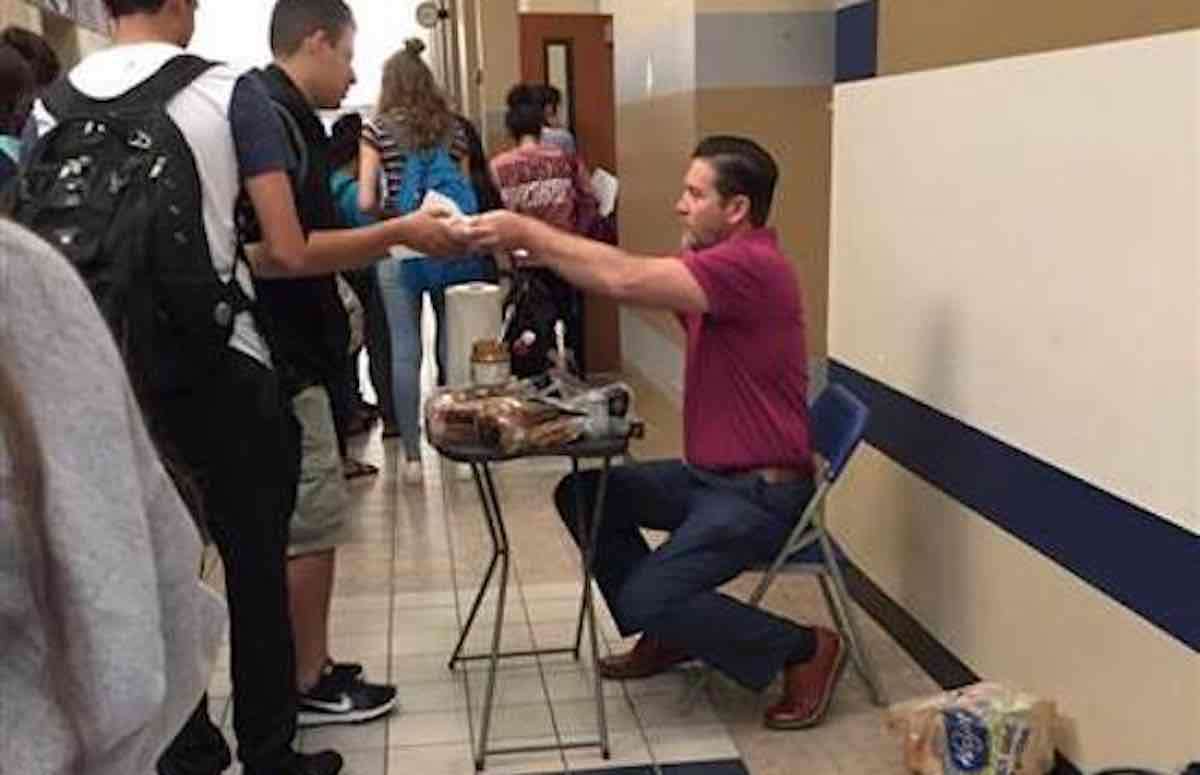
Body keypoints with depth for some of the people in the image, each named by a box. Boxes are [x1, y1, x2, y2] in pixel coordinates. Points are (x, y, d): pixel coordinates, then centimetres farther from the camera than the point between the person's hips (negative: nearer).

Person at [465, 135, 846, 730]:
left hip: (761, 491, -10)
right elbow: (635, 277, 4)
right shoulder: (711, 257, 13)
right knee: (581, 494, 10)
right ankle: (668, 634, 20)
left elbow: (628, 282, -33)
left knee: (643, 600, -19)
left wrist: (529, 233, -25)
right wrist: (545, 249, -11)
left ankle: (805, 649, 0)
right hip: (708, 474, 10)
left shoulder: (749, 264, -22)